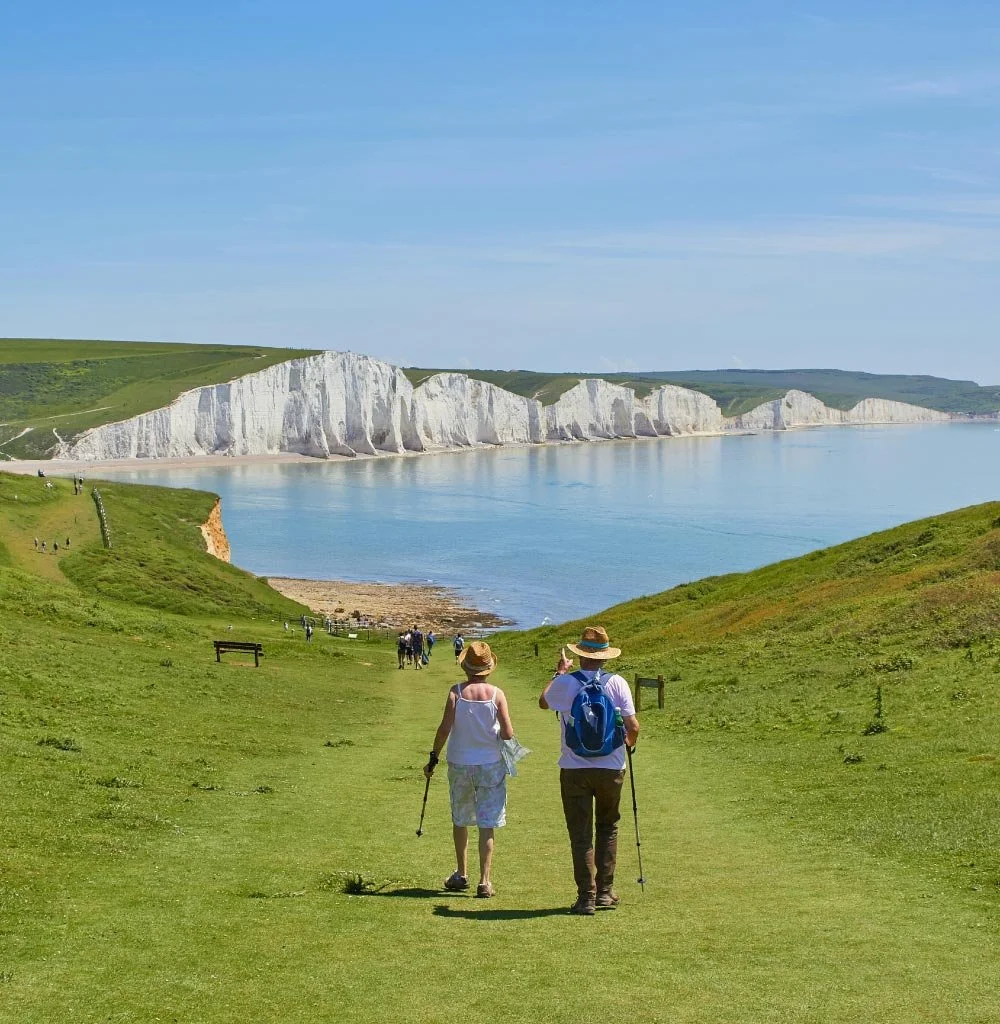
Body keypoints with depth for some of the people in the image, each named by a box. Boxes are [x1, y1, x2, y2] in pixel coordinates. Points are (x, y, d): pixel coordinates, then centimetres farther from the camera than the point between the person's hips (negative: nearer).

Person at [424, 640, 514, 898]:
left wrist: (433, 757, -2)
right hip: (490, 765, -1)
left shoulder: (456, 692, -8)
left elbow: (445, 728, -12)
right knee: (487, 826, 3)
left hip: (459, 764, 1)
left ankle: (461, 875, 29)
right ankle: (484, 881, -2)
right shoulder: (497, 695, -8)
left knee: (460, 821, 18)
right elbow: (507, 734, -11)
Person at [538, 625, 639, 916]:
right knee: (607, 827, 20)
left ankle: (587, 897, 5)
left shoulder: (566, 683, -7)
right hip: (611, 768, 1)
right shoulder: (617, 684, -6)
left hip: (574, 770, -1)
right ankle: (605, 892, 19)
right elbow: (633, 726, -8)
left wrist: (559, 673, 26)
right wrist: (630, 742, 14)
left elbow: (543, 702, 14)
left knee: (581, 834, 7)